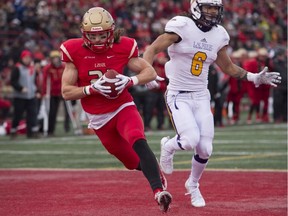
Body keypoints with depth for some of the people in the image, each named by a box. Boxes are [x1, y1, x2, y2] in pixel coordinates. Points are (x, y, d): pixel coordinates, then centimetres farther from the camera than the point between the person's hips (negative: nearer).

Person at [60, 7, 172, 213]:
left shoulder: (123, 47, -10)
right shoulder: (74, 51, -10)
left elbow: (151, 72, -4)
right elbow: (66, 92, -10)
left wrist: (130, 80, -24)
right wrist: (92, 88, -26)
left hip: (123, 108, -2)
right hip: (99, 119, 2)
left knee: (138, 141, -32)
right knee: (133, 162, 8)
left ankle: (159, 190, -39)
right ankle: (156, 172, 40)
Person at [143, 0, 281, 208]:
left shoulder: (219, 35, 5)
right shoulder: (182, 26, -13)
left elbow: (229, 68, 18)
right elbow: (152, 50, -13)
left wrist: (256, 78, 8)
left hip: (201, 97, 5)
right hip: (178, 95, -5)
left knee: (205, 150, -2)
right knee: (190, 140, -24)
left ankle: (193, 185, 28)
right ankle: (169, 146, 13)